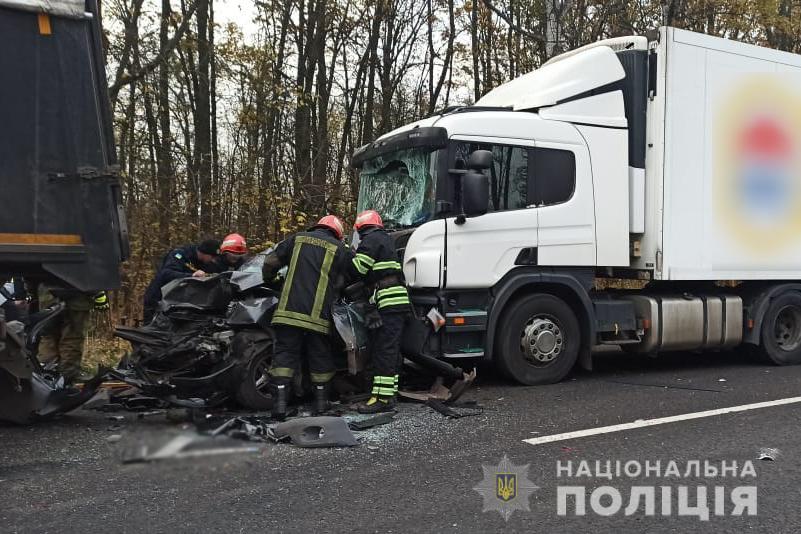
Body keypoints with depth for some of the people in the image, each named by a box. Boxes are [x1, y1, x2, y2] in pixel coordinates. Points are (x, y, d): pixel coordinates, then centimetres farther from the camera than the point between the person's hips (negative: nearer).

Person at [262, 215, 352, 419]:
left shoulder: (297, 239, 14)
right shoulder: (340, 249, 9)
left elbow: (270, 262, 11)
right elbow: (341, 284, 5)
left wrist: (269, 279, 30)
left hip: (289, 311, 1)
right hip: (318, 316, -1)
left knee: (285, 354, 4)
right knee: (320, 357, 12)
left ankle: (279, 402, -4)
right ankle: (321, 402, 20)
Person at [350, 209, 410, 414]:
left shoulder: (371, 240, -2)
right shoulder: (385, 239, 28)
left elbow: (358, 268, -10)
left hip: (387, 302, -10)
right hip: (398, 301, 10)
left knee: (384, 350, -11)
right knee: (390, 350, 10)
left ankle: (382, 397, -13)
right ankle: (389, 395, 14)